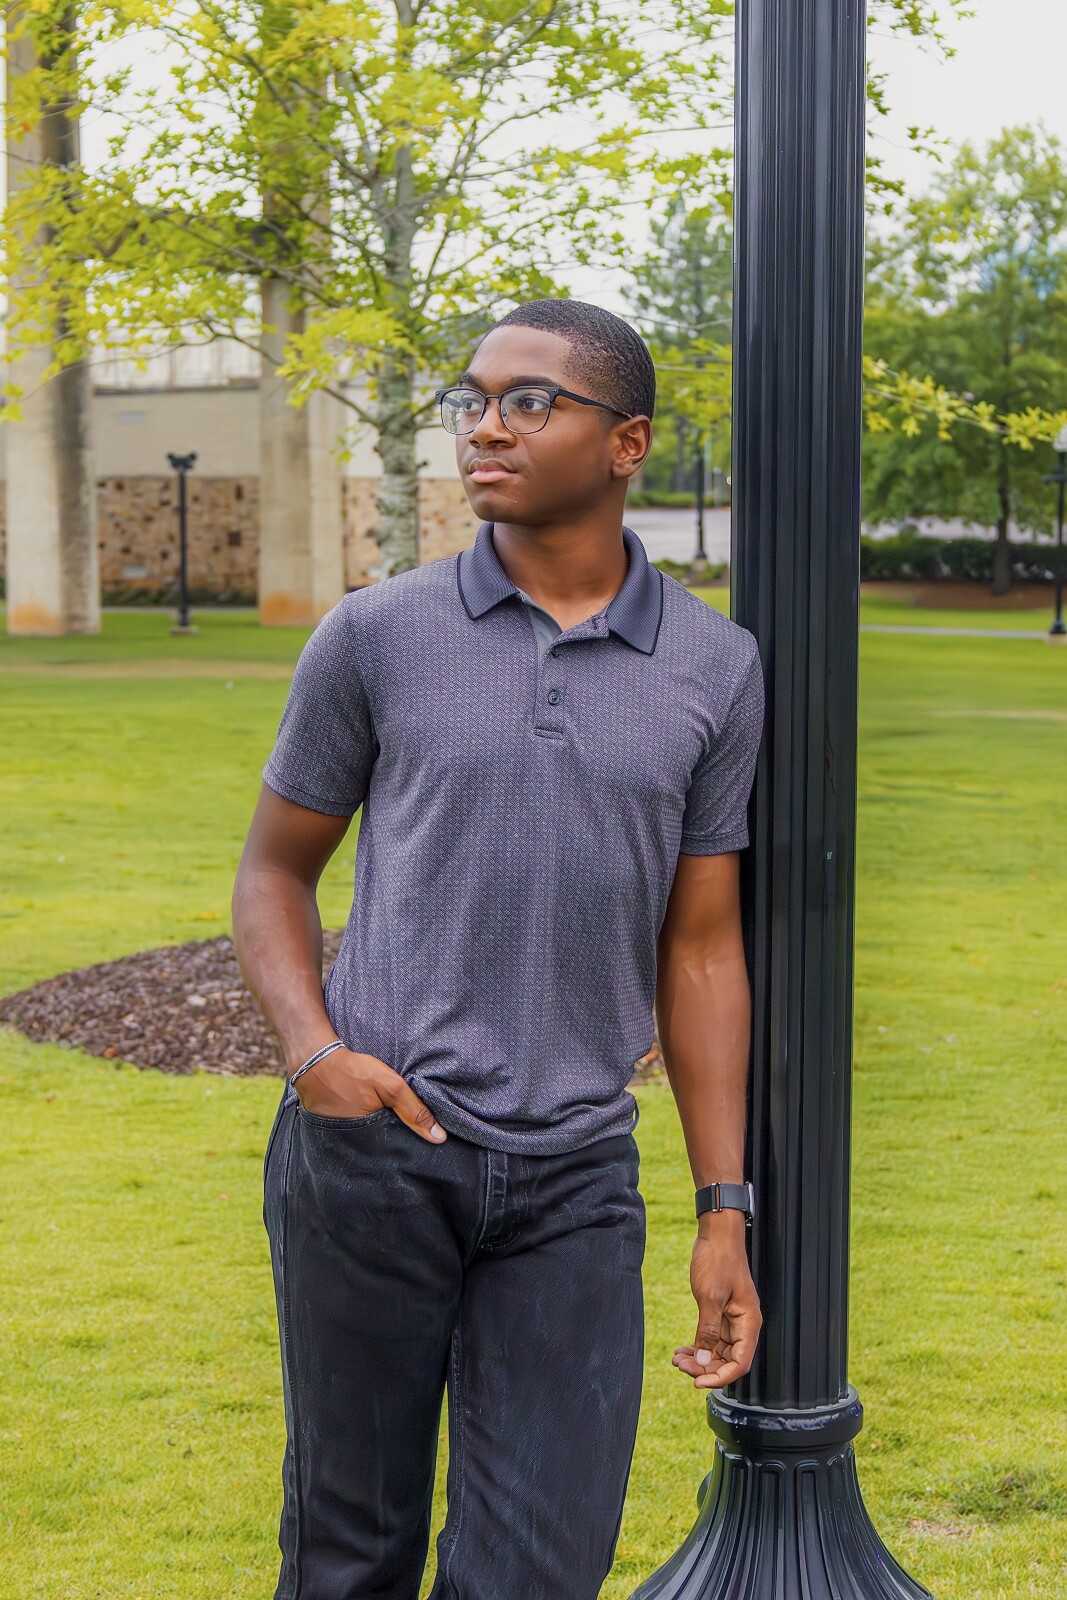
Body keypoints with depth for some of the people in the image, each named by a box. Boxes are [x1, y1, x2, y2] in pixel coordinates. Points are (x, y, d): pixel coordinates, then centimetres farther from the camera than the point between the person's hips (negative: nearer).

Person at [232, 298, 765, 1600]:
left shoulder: (713, 669, 3)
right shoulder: (373, 638, -1)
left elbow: (701, 948, 7)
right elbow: (272, 872, 8)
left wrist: (724, 1216, 4)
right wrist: (314, 1054, -12)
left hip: (576, 1176, 1)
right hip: (373, 1147, -1)